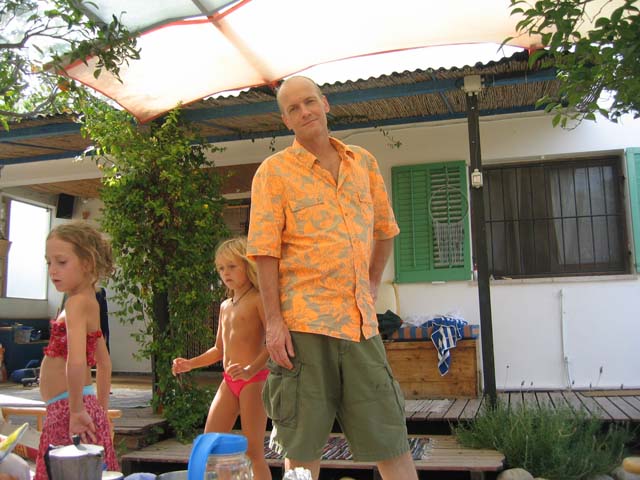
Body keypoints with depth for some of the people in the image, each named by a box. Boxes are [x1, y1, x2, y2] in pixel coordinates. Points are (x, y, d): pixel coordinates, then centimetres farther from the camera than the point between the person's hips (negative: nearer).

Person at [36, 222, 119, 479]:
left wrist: (77, 410, -22)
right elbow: (105, 364, 20)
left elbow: (76, 361, -30)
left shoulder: (77, 303, -16)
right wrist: (100, 411, 24)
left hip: (67, 411, -9)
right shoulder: (89, 302, 13)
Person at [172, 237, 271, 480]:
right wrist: (191, 363, 12)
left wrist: (251, 369, -30)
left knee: (253, 451, -4)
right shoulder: (225, 306, 17)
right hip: (228, 381, 8)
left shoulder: (258, 299, -8)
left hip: (254, 380, -8)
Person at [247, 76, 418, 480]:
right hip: (304, 322, -3)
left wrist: (373, 285, 14)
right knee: (303, 445, 5)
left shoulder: (364, 163, 13)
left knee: (389, 435, 8)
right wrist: (274, 320, -12)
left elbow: (384, 230, 23)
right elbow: (265, 251, -6)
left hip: (361, 321, 4)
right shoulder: (274, 171, 1)